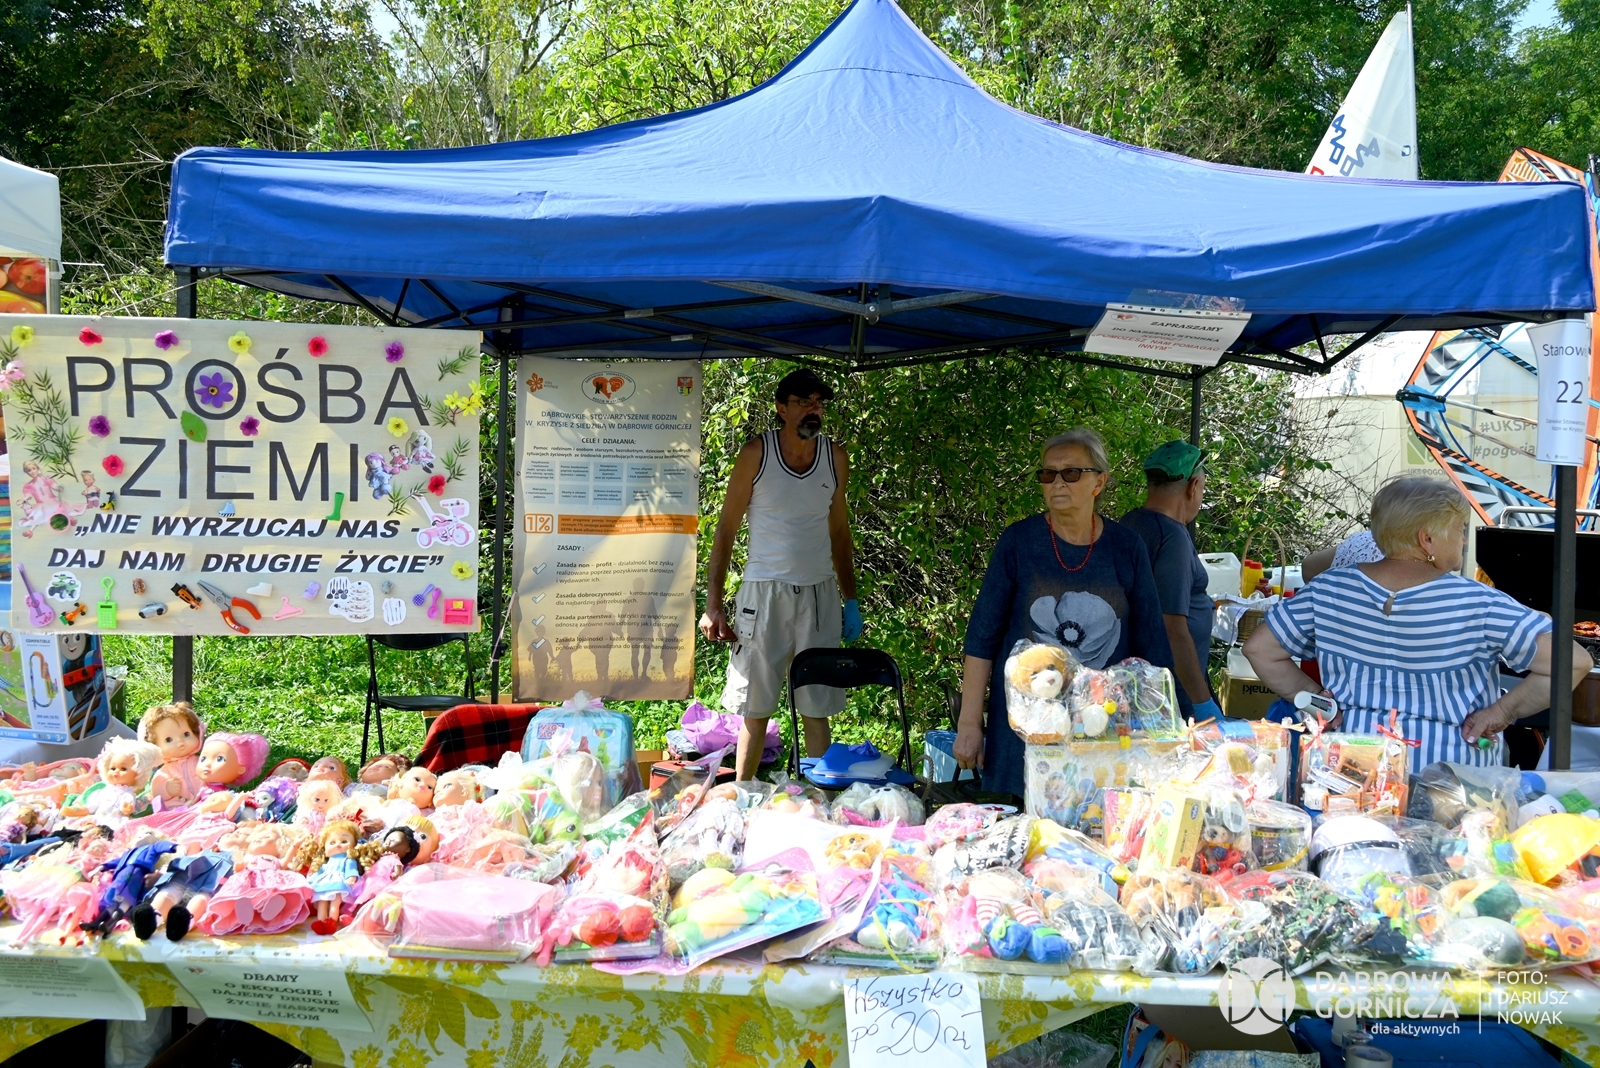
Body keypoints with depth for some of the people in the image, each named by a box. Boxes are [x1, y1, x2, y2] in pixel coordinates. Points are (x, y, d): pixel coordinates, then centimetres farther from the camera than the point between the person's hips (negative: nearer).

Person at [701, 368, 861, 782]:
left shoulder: (835, 458, 6)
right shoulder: (757, 453, -4)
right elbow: (726, 530, -2)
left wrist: (851, 601, 13)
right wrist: (712, 604, -8)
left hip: (818, 592, 3)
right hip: (765, 592, -3)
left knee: (817, 708, 5)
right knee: (755, 708, 2)